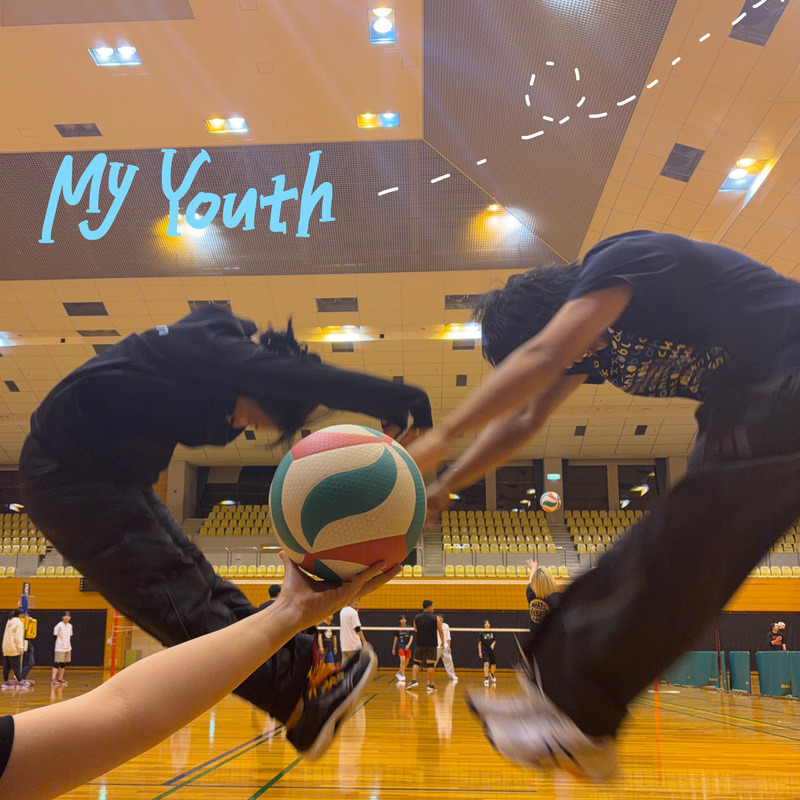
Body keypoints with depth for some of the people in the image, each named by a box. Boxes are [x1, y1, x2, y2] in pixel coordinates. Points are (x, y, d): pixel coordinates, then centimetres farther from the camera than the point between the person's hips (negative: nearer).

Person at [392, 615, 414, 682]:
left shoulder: (409, 628, 1)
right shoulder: (398, 629, 3)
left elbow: (411, 637, -3)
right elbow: (396, 639, 10)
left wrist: (408, 645, -19)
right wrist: (393, 648, 13)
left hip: (408, 647, 1)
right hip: (400, 646, -1)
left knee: (406, 662, 7)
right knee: (402, 661, -17)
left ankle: (399, 673, 29)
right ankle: (402, 677, -14)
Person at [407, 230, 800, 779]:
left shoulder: (620, 261, -17)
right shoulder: (589, 340, 11)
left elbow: (542, 357, -30)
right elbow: (523, 420, 13)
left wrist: (442, 436, -28)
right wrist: (442, 488, 10)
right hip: (745, 412, 10)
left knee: (675, 561, -11)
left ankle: (577, 721, -3)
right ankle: (556, 688, 11)